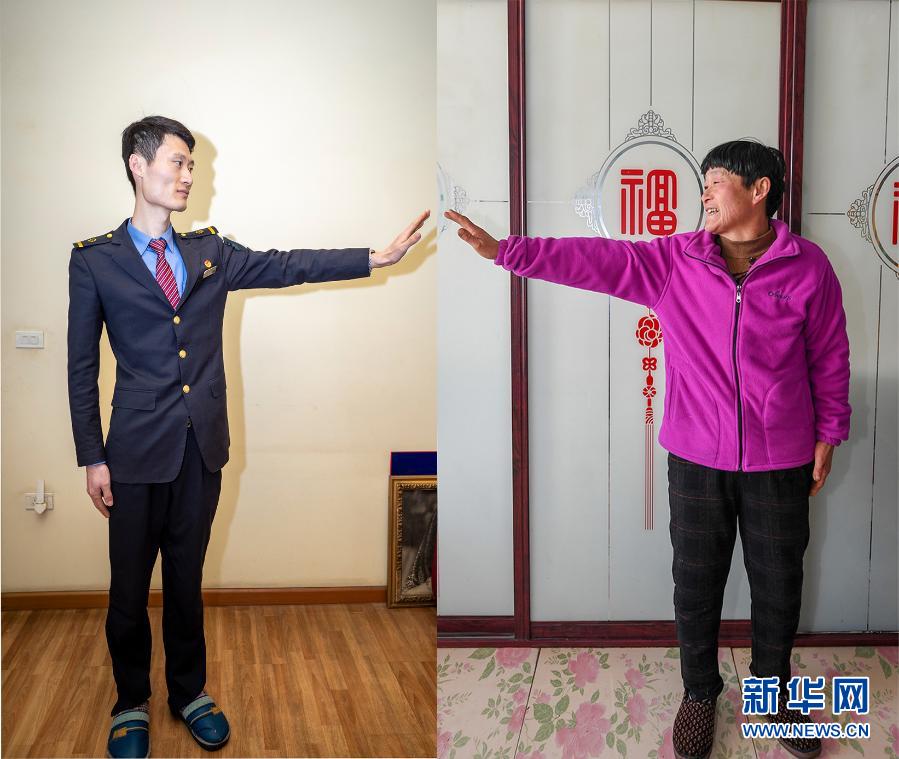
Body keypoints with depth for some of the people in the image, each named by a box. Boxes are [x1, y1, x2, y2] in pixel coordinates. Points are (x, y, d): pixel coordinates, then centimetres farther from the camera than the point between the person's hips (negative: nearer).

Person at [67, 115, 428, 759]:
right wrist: (92, 457, -4)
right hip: (137, 450, -3)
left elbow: (288, 266, 4)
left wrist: (377, 257, -4)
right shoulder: (95, 260, -2)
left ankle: (190, 691, 33)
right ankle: (131, 704, 29)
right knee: (129, 589, 7)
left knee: (186, 579, 15)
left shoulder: (212, 252, 10)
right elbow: (82, 367, -1)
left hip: (203, 446, 3)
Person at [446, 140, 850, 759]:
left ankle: (773, 685, 38)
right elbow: (594, 259, -10)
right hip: (697, 458, 1)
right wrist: (502, 250, -17)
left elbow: (830, 357, 2)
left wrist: (829, 433, 4)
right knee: (697, 581, 12)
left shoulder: (808, 266, -5)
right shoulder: (674, 260, -3)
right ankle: (700, 691, 34)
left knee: (778, 583, 13)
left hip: (780, 462, -1)